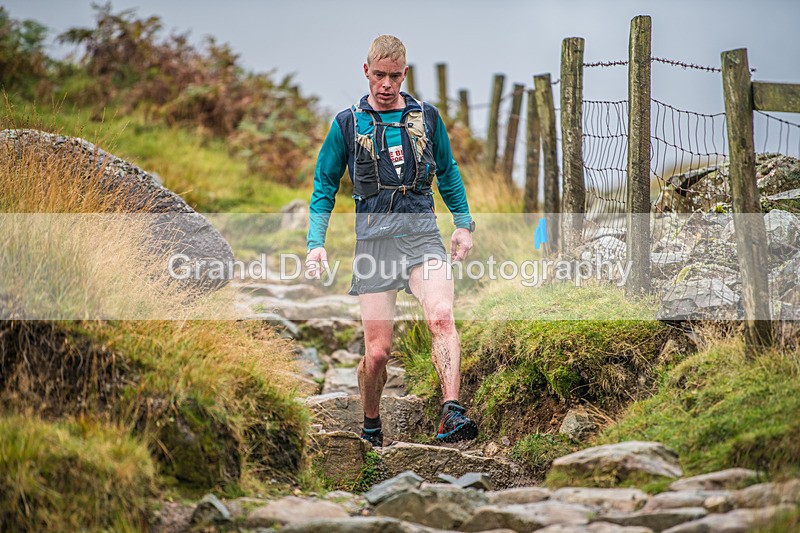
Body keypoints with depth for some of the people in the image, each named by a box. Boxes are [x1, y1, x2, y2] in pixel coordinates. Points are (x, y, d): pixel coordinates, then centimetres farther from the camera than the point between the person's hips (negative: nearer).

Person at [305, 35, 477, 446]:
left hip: (423, 234, 1)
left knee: (441, 317, -26)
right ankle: (370, 426, 21)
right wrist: (316, 243, 4)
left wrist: (463, 223, 18)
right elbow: (324, 185, 13)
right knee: (377, 350, -4)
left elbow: (448, 174, 25)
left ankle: (451, 417, -35)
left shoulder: (427, 117, 12)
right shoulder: (347, 123, 7)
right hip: (373, 240, -1)